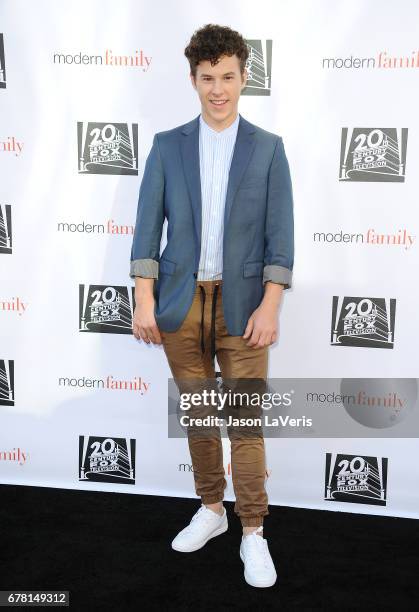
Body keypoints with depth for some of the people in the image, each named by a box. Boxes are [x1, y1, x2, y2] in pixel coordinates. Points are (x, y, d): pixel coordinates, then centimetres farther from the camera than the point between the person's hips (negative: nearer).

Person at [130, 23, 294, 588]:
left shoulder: (268, 148, 3)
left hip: (242, 303, -2)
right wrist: (144, 300, -5)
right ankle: (211, 510, 31)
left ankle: (253, 532, 16)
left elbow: (280, 234, -1)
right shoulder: (167, 145, 6)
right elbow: (147, 227, 3)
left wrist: (270, 306, -9)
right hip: (181, 302, 2)